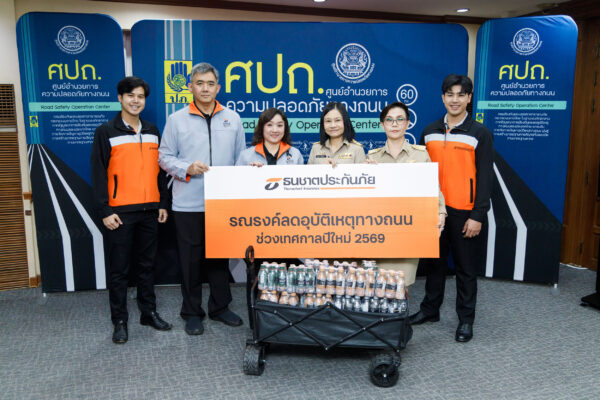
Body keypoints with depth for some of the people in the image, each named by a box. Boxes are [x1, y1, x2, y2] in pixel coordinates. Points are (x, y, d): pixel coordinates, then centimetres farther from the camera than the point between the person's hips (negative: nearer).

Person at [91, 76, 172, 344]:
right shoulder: (106, 132, -2)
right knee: (119, 268, 3)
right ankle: (119, 320, 14)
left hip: (149, 211, 4)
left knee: (147, 264, 13)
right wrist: (105, 210, -11)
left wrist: (163, 204, 10)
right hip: (120, 212, -4)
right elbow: (98, 173, -5)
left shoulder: (152, 131, 12)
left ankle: (149, 312, 25)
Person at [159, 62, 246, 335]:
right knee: (191, 259, 5)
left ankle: (220, 307, 28)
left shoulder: (232, 119, 8)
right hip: (188, 205, -2)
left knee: (220, 256, 12)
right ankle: (192, 313, 20)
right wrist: (188, 168, -15)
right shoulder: (177, 120, 2)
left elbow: (241, 159, 11)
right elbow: (165, 157, 3)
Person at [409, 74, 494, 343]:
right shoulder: (430, 132, 8)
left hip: (465, 213, -4)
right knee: (434, 262, 14)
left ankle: (465, 319, 19)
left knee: (466, 268, 6)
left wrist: (477, 216, -11)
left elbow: (485, 178, -6)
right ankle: (430, 309, 30)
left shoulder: (480, 134, -4)